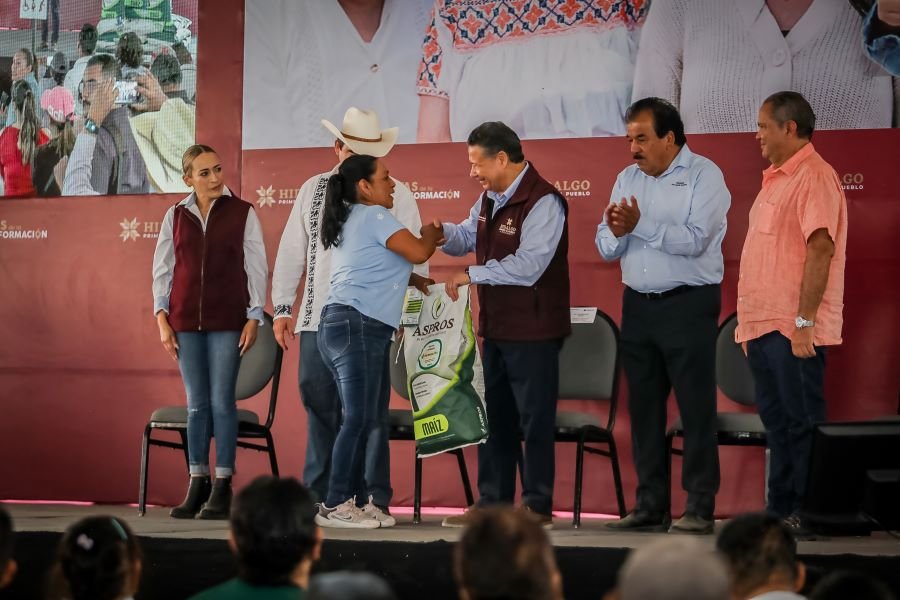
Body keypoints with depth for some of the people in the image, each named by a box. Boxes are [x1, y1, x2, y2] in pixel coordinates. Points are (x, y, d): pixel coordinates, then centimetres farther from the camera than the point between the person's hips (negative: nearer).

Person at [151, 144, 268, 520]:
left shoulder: (242, 214, 1)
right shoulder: (176, 216, 8)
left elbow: (256, 268, 2)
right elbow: (162, 270, 10)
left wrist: (254, 318, -4)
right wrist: (162, 319, 2)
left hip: (228, 321, -2)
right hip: (186, 321, 2)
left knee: (221, 401, -4)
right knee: (196, 403, 5)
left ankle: (223, 486, 1)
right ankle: (197, 483, 10)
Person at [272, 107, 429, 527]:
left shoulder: (396, 195, 4)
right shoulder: (314, 190, 12)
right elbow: (292, 251, 14)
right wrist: (282, 307, 11)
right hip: (319, 318, 3)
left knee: (371, 411, -2)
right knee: (320, 410, 6)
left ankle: (373, 499, 3)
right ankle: (318, 498, 12)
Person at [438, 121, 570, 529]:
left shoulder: (542, 202, -17)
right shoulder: (490, 198, 12)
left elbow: (527, 266, -24)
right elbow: (468, 237, 25)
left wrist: (472, 275, -17)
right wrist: (444, 234, 1)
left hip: (533, 331, -9)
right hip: (496, 327, 9)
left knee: (534, 420, -2)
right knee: (494, 418, 13)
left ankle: (537, 507, 4)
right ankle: (491, 503, 21)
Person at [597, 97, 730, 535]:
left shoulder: (703, 176, -5)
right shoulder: (628, 179, 13)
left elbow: (694, 240, -19)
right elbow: (607, 249, 9)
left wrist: (640, 224, -20)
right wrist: (616, 232, -12)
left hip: (688, 305, -6)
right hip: (638, 304, 6)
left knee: (696, 407, -5)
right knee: (644, 408, 7)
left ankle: (700, 508, -2)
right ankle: (650, 506, 13)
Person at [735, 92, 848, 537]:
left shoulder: (814, 177, -12)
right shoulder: (776, 179, 19)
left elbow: (821, 248, -20)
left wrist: (804, 321, -23)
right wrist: (751, 321, 18)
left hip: (793, 330, -9)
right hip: (764, 327, 9)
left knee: (802, 422, -5)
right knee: (777, 422, 11)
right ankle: (780, 511, 16)